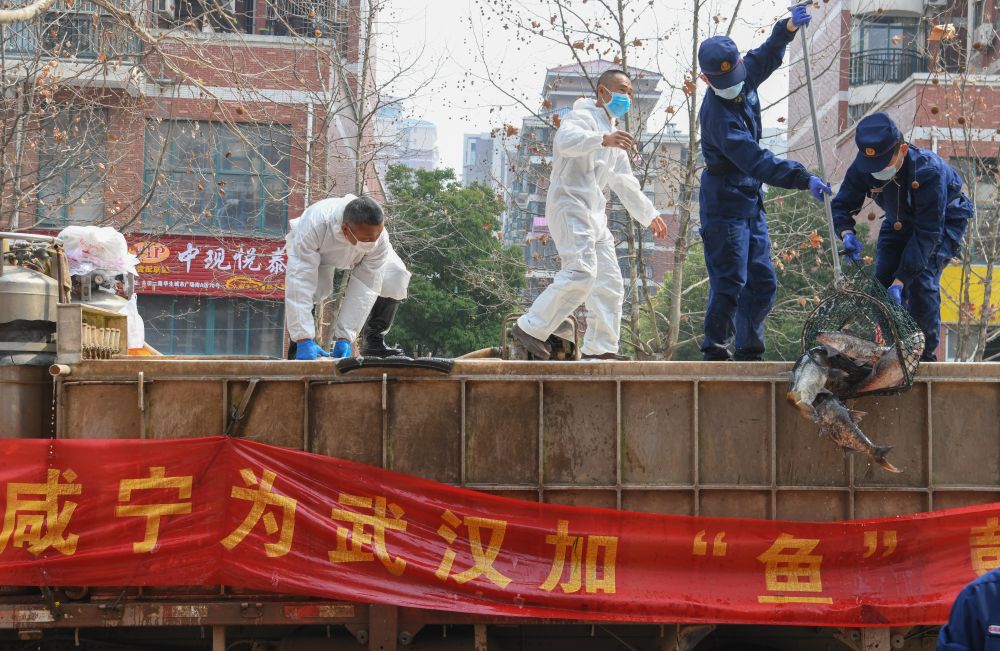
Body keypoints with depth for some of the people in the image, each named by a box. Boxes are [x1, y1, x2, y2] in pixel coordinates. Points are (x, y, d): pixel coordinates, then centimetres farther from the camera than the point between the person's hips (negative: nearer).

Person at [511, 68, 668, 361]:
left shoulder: (614, 136, 27)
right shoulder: (584, 117, -3)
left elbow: (625, 183, 37)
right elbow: (566, 140, -28)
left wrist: (649, 215, 38)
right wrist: (602, 139, -44)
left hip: (594, 215, 10)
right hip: (569, 205, -10)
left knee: (610, 281, 6)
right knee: (581, 272, -25)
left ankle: (600, 348, 9)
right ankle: (531, 328, -22)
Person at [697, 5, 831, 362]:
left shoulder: (745, 80, 0)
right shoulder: (718, 115, -25)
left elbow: (767, 55, 19)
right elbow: (757, 161, -32)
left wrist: (788, 28, -1)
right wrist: (804, 179, -38)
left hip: (750, 202, 9)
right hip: (724, 204, -9)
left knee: (762, 282, 9)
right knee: (730, 284, -10)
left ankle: (748, 352, 17)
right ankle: (715, 352, -1)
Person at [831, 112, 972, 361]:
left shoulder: (929, 171, -40)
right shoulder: (862, 167, -26)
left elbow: (927, 233, -38)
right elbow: (842, 205, -13)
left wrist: (900, 281, -42)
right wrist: (847, 233, -38)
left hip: (944, 220, -5)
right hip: (899, 221, 5)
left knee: (922, 280, -22)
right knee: (882, 279, -6)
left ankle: (926, 354, -9)